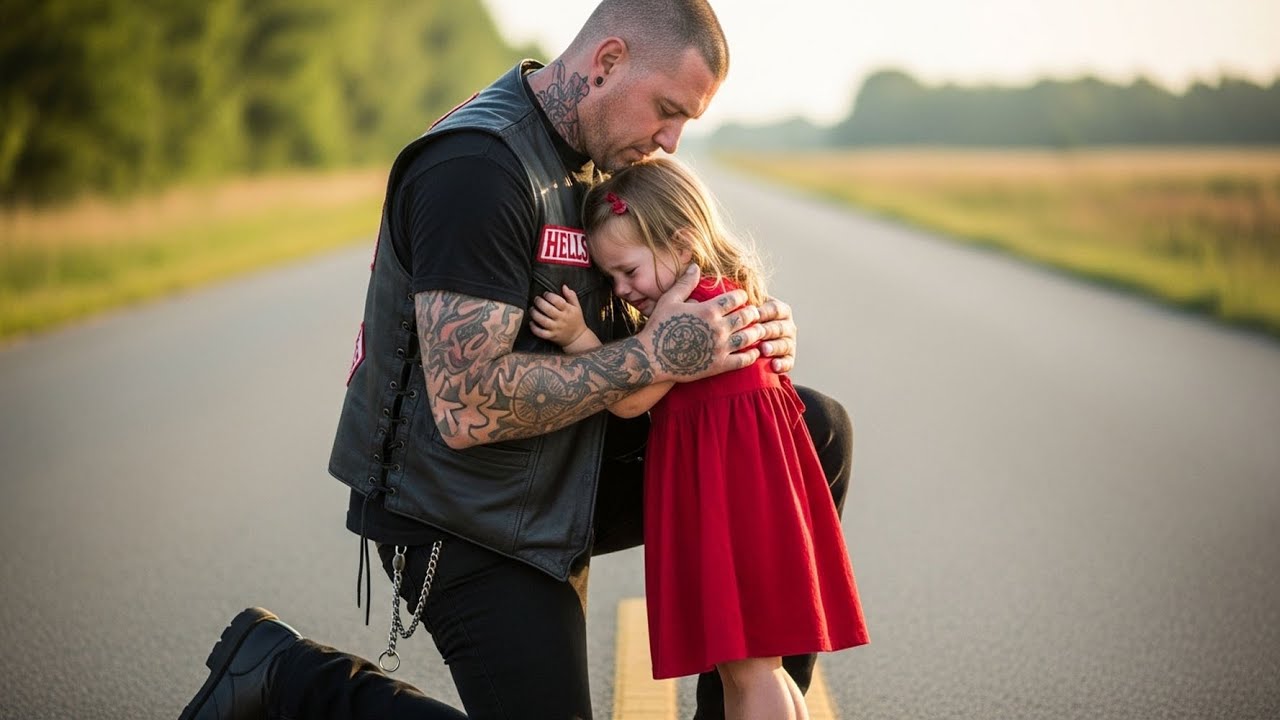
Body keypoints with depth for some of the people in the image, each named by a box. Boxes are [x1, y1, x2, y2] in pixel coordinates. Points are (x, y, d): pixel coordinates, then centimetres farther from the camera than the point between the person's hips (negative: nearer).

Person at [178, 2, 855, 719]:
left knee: (818, 433, 2)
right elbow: (466, 407, -30)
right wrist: (654, 355, -27)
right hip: (468, 520, -9)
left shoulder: (590, 157, 7)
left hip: (571, 485, 9)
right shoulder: (478, 168, -25)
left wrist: (754, 329, -8)